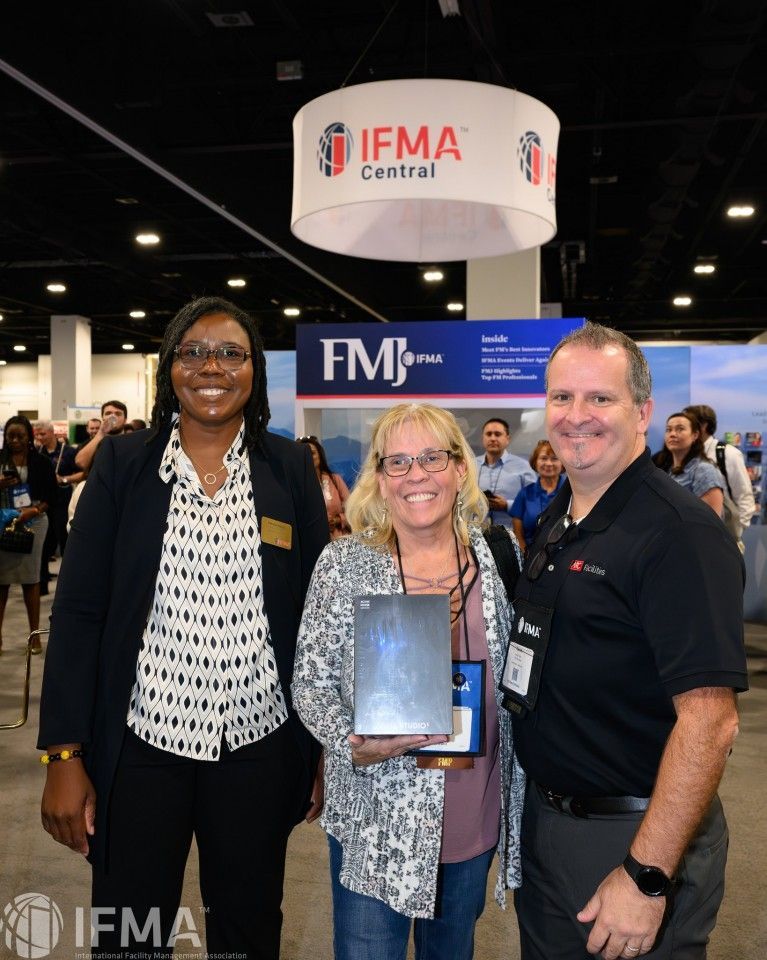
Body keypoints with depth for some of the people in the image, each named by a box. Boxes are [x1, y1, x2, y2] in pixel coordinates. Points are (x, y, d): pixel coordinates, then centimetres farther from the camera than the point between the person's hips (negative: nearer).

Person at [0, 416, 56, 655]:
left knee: (30, 579, 3)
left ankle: (35, 634, 11)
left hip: (32, 523, -1)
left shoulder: (40, 462, 2)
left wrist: (33, 510, -15)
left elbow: (51, 494, 1)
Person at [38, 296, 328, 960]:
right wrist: (64, 755, -6)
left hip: (259, 744, 1)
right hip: (141, 743, 0)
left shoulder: (290, 468, 0)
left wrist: (324, 745, 3)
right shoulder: (123, 464, -2)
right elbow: (78, 610, -3)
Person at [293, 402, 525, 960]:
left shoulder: (496, 557, -2)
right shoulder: (344, 564, -10)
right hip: (377, 819, -3)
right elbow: (310, 681, -6)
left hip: (474, 818, 3)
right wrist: (354, 746, -23)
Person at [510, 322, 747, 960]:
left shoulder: (680, 532, -21)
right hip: (544, 817, 8)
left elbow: (710, 719, -25)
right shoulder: (555, 520, 5)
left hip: (639, 836, -7)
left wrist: (647, 877, -24)